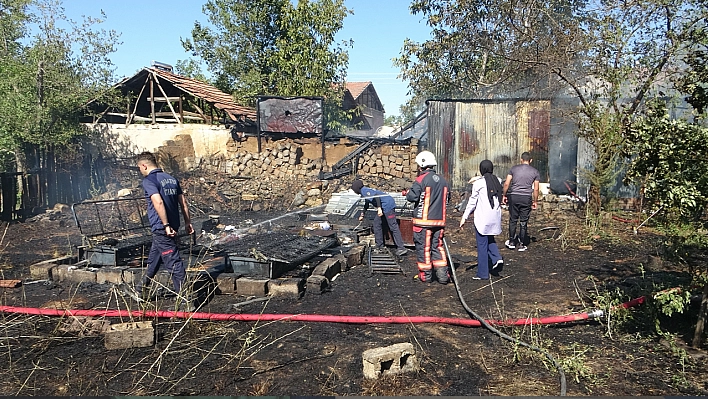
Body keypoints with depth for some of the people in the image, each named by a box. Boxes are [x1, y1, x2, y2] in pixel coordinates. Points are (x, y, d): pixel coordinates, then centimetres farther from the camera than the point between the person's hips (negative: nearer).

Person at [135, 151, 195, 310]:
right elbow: (183, 202, 12)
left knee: (174, 264, -6)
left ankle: (185, 300, -2)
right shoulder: (171, 179, 12)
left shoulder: (148, 180, -12)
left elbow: (158, 202, -26)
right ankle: (141, 289, 43)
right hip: (172, 228, 9)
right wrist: (188, 223, 15)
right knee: (154, 259, 24)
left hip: (161, 230, -9)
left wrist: (166, 225, -23)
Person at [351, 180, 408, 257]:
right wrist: (362, 215, 55)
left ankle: (401, 248, -11)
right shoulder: (364, 192, 24)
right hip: (384, 207, 10)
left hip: (388, 205, -10)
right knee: (377, 222, 17)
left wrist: (379, 208, -31)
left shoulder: (364, 190, -7)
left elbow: (376, 196, -24)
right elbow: (366, 205, 42)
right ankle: (379, 245, 22)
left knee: (393, 226, -10)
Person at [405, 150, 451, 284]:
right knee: (438, 246, 13)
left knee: (423, 247, 5)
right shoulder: (443, 180, 7)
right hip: (439, 220, 5)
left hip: (423, 221, -5)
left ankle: (426, 274, 13)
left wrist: (407, 193, 3)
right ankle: (442, 273, 8)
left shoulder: (421, 180, -13)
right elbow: (447, 198, 16)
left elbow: (413, 197, -18)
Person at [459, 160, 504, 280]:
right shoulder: (498, 181, 4)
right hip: (495, 217, 5)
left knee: (482, 244, 2)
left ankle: (482, 273, 8)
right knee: (490, 239, 26)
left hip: (482, 218, -5)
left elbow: (472, 202, -8)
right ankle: (497, 258, 5)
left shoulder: (478, 184, -10)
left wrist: (464, 217, 0)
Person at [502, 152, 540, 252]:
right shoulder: (535, 171, 4)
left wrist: (504, 195, 9)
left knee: (513, 220, 12)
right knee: (523, 222, 7)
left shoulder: (514, 168, 2)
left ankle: (511, 242, 19)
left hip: (514, 196, 0)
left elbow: (506, 184, -2)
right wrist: (535, 201, 14)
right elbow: (536, 189, 4)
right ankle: (521, 245, 13)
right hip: (526, 198, 0)